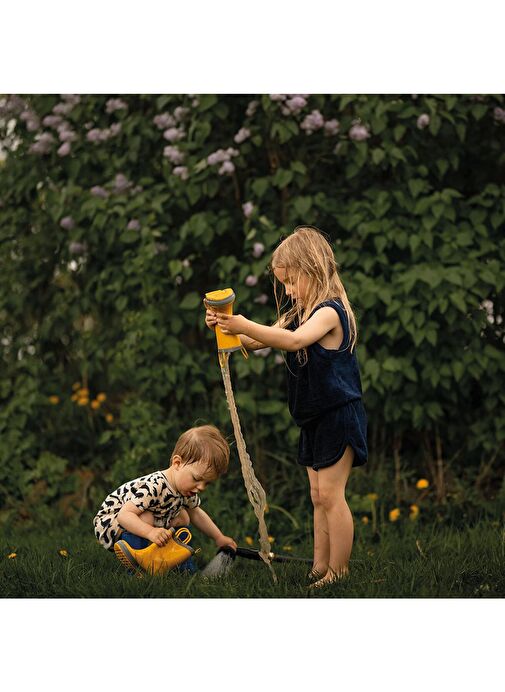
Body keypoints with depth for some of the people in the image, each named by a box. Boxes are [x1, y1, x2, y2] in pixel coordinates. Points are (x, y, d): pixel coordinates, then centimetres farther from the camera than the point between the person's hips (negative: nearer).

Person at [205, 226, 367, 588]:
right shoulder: (297, 314, 11)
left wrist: (245, 326, -43)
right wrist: (227, 328, -9)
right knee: (319, 497, 12)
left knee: (330, 494, -8)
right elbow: (256, 342, 10)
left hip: (339, 417, -9)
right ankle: (320, 568, 17)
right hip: (314, 420, 9)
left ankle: (339, 571, -2)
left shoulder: (330, 312, -18)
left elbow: (294, 340, -36)